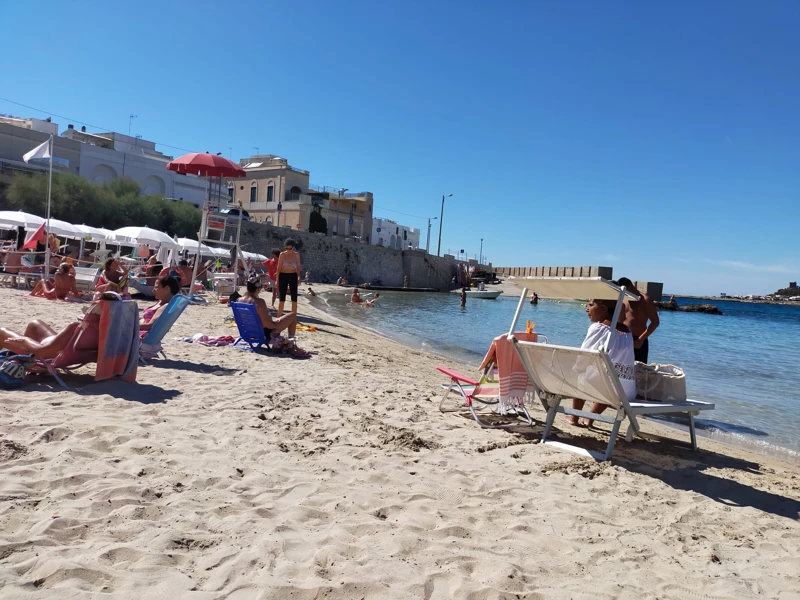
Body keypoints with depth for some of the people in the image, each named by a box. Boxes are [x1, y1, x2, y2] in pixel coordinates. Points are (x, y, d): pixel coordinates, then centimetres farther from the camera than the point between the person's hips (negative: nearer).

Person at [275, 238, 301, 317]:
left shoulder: (296, 254, 0)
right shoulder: (282, 254, -6)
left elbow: (298, 266, 8)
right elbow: (279, 267, -2)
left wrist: (299, 277, -3)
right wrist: (277, 279, -5)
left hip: (293, 276, 2)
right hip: (283, 276, -2)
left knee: (294, 298, 3)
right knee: (282, 298, 2)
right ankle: (279, 317, 11)